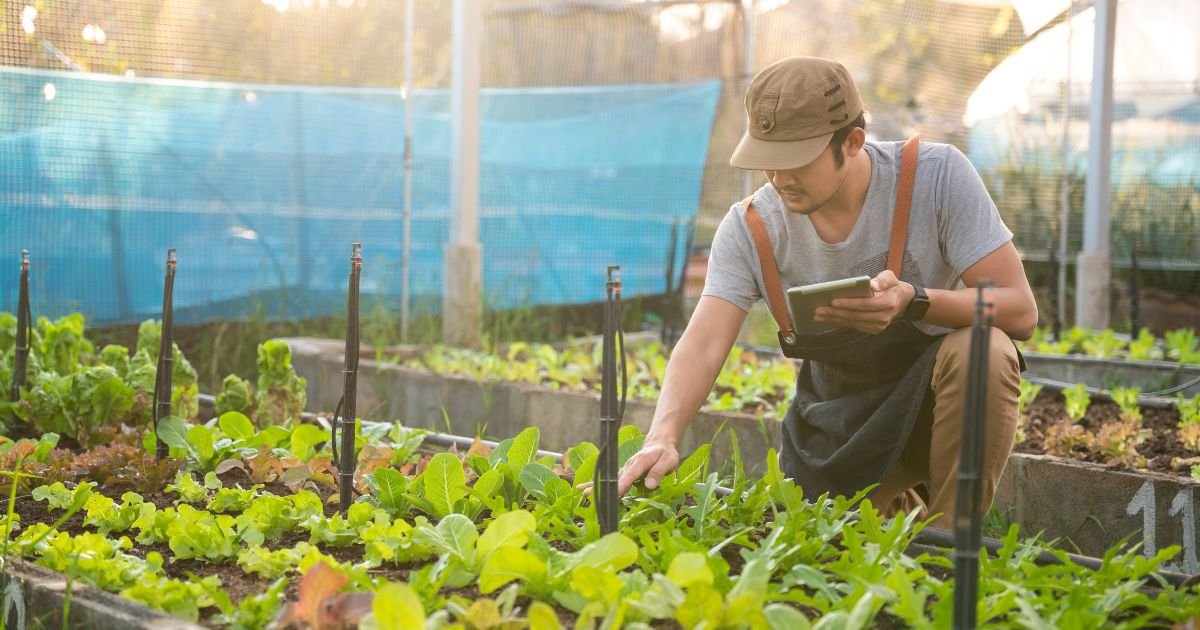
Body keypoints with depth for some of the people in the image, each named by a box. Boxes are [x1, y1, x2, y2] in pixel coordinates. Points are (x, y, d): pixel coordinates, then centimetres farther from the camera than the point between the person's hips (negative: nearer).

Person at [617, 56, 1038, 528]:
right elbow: (703, 345, -22)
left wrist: (914, 302, -42)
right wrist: (662, 438, -41)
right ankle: (899, 508, 28)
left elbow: (1020, 310, -23)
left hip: (934, 391, -3)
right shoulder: (750, 228, -13)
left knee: (979, 351, -34)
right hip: (839, 415, 3)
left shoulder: (936, 175, -22)